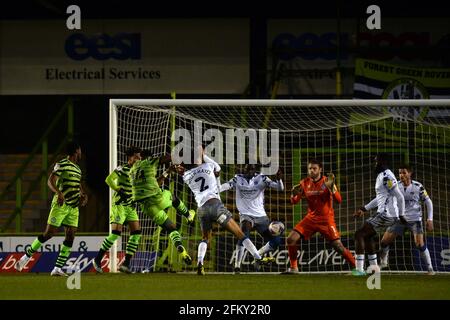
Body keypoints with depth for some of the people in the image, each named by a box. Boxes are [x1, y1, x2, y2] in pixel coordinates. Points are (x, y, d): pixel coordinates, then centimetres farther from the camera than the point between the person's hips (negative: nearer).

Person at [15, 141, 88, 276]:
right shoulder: (61, 164, -8)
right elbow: (50, 181, -20)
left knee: (70, 237, -2)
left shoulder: (77, 169, 18)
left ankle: (57, 268, -1)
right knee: (49, 233, -9)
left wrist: (83, 195, 9)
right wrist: (59, 193, -37)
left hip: (73, 208, 8)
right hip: (60, 204, -8)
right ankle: (26, 256, 6)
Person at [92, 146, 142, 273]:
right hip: (119, 204, -8)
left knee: (136, 233, -3)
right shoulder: (122, 169, -10)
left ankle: (126, 263, -1)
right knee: (116, 232, -14)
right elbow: (109, 179, -23)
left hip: (131, 206, 8)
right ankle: (97, 259, -2)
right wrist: (119, 190, -20)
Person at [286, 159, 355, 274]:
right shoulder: (305, 183, 1)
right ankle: (293, 268, 8)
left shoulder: (327, 182, -9)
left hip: (326, 220, -4)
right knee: (291, 239, -7)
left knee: (338, 246, -13)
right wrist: (294, 194, -17)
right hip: (311, 218, 4)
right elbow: (294, 202, 5)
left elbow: (339, 200, -18)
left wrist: (331, 187, -33)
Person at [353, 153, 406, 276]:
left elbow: (399, 196, -18)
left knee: (359, 234, -7)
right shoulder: (381, 176, 17)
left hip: (386, 215, -10)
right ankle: (374, 267, 23)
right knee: (367, 235, 23)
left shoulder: (387, 177, -16)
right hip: (384, 214, 10)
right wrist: (364, 208, 29)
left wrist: (401, 215, -14)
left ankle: (359, 269, -11)